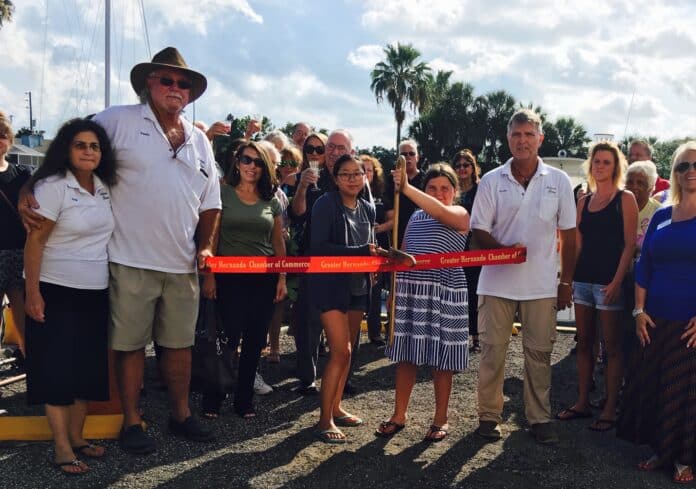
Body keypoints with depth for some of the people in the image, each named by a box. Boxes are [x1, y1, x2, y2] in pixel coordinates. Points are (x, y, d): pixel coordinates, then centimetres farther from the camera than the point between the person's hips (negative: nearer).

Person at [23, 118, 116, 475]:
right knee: (58, 367, -2)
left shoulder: (105, 187, 7)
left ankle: (76, 435, 22)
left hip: (96, 293, 6)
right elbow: (35, 241, -13)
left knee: (90, 365, 9)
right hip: (57, 292, -6)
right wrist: (32, 292, -17)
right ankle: (61, 447, 4)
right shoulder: (53, 186, -12)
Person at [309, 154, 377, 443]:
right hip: (331, 285, -7)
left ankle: (335, 407, 27)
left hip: (358, 286, 7)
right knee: (341, 351, -12)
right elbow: (318, 247, -20)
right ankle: (325, 420, -5)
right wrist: (360, 252, -24)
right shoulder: (326, 205, -11)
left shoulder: (367, 209, 9)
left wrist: (373, 254, -1)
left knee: (347, 350, 14)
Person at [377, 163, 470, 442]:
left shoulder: (460, 215, -2)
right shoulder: (416, 217, 15)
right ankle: (399, 415, 19)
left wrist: (406, 188, -34)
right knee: (406, 356, 8)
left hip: (443, 292, -4)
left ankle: (440, 419, 17)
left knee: (440, 359, 3)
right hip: (410, 290, 5)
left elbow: (440, 211, -25)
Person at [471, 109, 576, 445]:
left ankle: (540, 417, 19)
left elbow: (568, 235, 5)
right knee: (492, 350, 6)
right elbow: (478, 231, 0)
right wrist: (505, 249, -19)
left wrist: (566, 282, 4)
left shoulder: (559, 181, 1)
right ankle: (489, 415, 18)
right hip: (497, 281, 0)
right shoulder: (491, 181, -1)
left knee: (539, 352, 7)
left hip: (542, 284, 0)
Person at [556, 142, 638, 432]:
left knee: (612, 346, 1)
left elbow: (629, 244, -8)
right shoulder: (584, 201, 13)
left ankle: (610, 409, 8)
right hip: (583, 278, 6)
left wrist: (617, 281, -16)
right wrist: (569, 277, 8)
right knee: (584, 342, 11)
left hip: (609, 281, -6)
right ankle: (582, 402, 20)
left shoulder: (625, 199, -3)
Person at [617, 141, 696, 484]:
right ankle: (659, 450, 23)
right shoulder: (661, 216, 9)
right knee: (649, 386, 8)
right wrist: (639, 311, 3)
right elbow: (644, 267, 10)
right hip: (656, 320, 4)